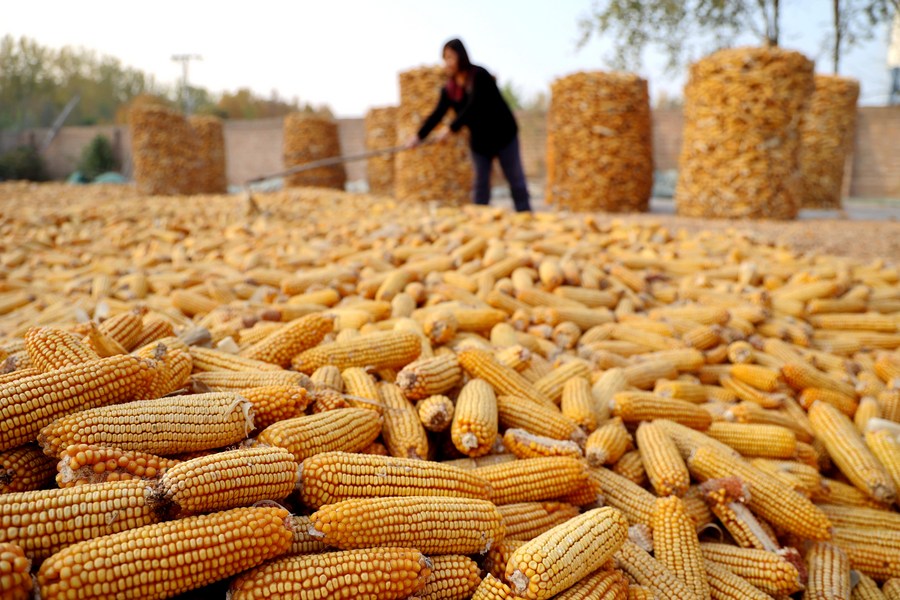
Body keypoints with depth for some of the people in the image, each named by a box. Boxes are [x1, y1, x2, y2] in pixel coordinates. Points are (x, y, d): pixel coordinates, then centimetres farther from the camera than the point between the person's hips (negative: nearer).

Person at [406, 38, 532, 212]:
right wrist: (419, 136, -22)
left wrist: (451, 129, -33)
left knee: (516, 180, 2)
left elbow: (473, 107, -28)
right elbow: (437, 114, -9)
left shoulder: (479, 76, -19)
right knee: (481, 184, 6)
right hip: (479, 140, 5)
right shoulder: (449, 89, -3)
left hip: (503, 134, -5)